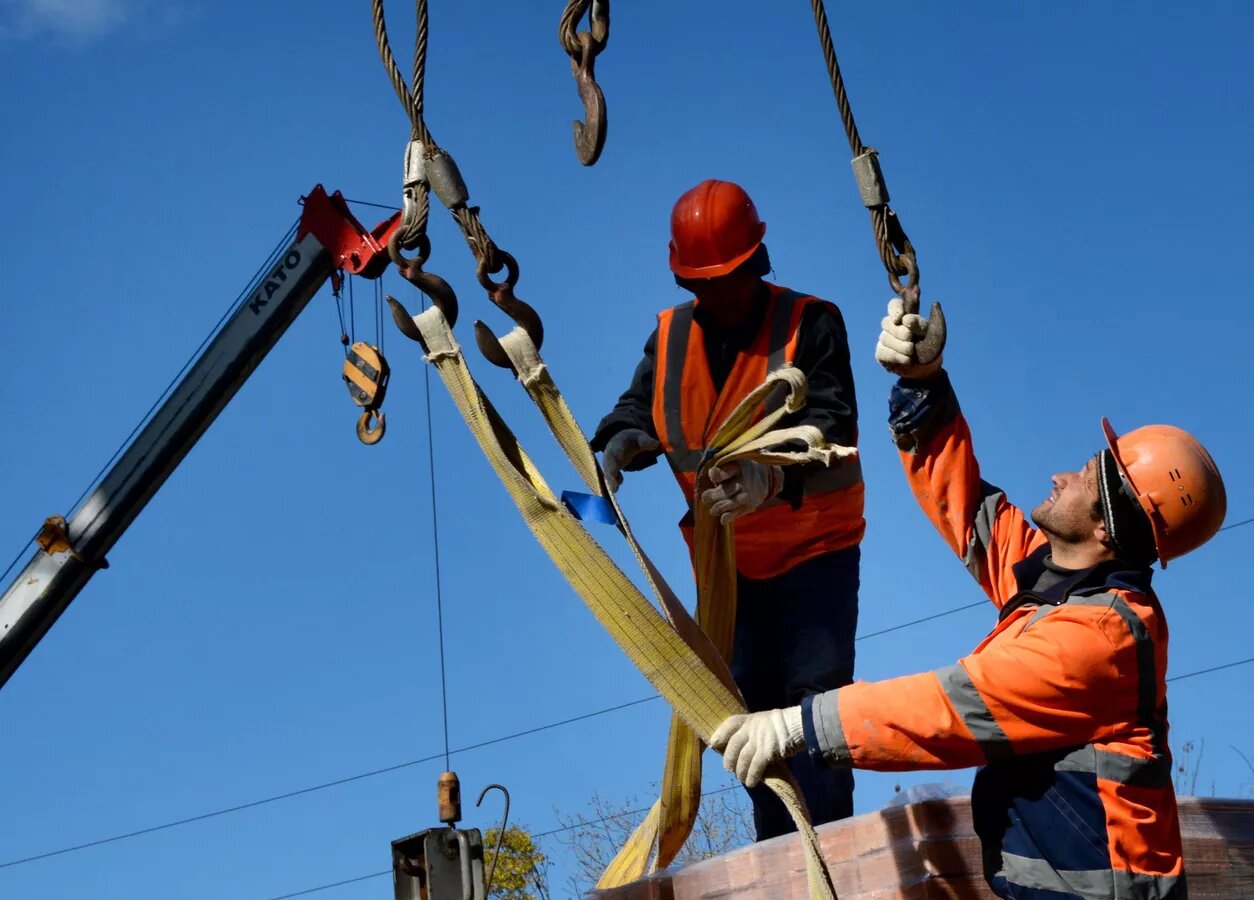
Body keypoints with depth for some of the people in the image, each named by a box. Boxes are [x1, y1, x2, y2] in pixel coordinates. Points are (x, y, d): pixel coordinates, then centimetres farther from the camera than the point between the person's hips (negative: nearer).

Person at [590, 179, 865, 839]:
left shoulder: (811, 323, -13)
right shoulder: (670, 335, 2)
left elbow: (833, 423, -24)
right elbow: (638, 409, -2)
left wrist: (773, 473, -44)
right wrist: (620, 442, -28)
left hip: (814, 551, -5)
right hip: (726, 561, 5)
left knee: (815, 692, -14)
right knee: (749, 704, 9)